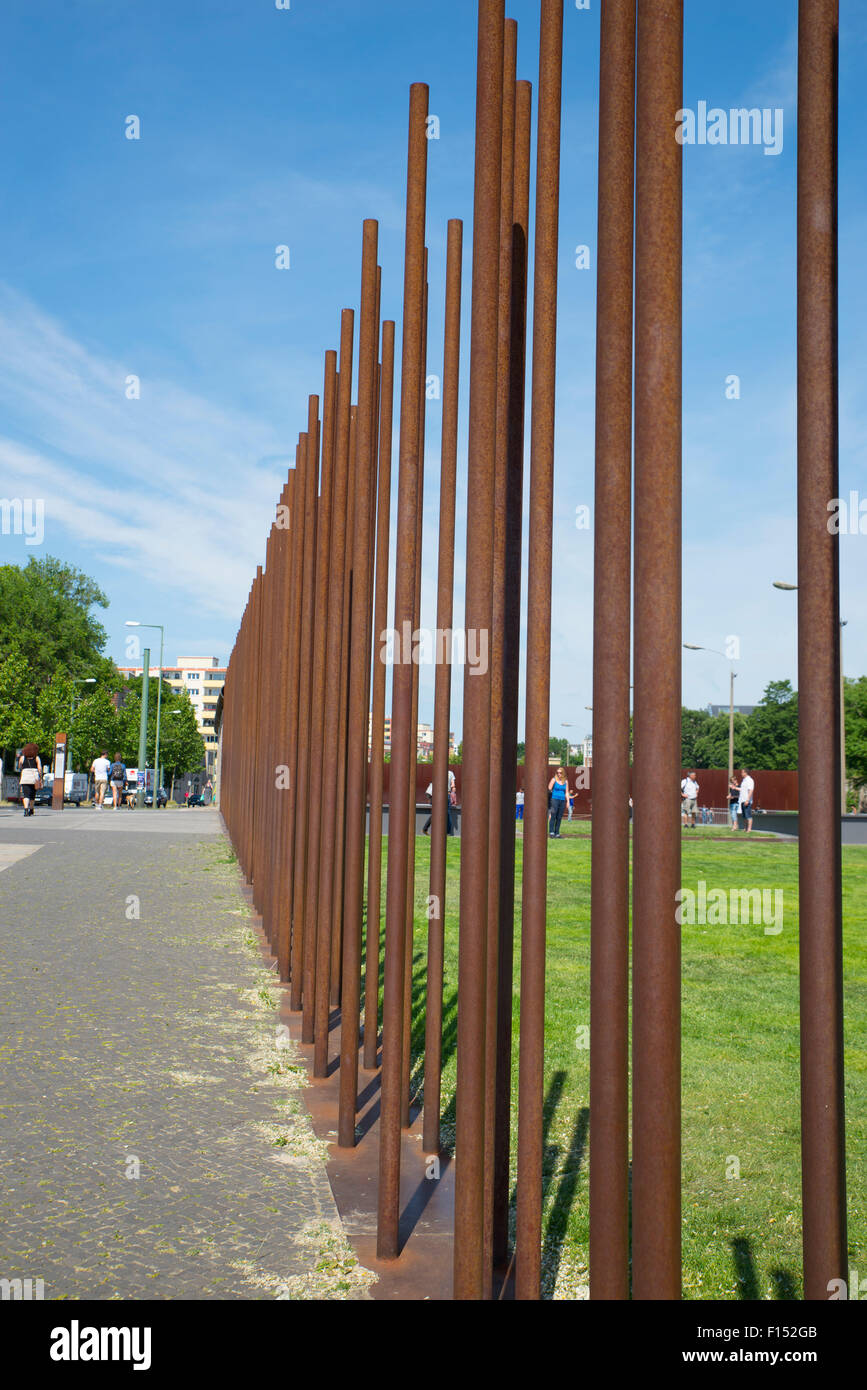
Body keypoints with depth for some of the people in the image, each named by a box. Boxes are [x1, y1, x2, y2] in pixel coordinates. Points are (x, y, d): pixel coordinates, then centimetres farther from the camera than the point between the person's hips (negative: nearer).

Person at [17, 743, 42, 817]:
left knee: (26, 794, -10)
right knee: (32, 794, 19)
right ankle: (31, 810, 32)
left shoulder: (22, 758, 6)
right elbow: (39, 768, -4)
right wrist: (40, 778, 1)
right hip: (35, 777, 1)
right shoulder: (37, 758, 5)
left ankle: (26, 809, -32)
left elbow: (19, 768, 17)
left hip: (25, 777, -1)